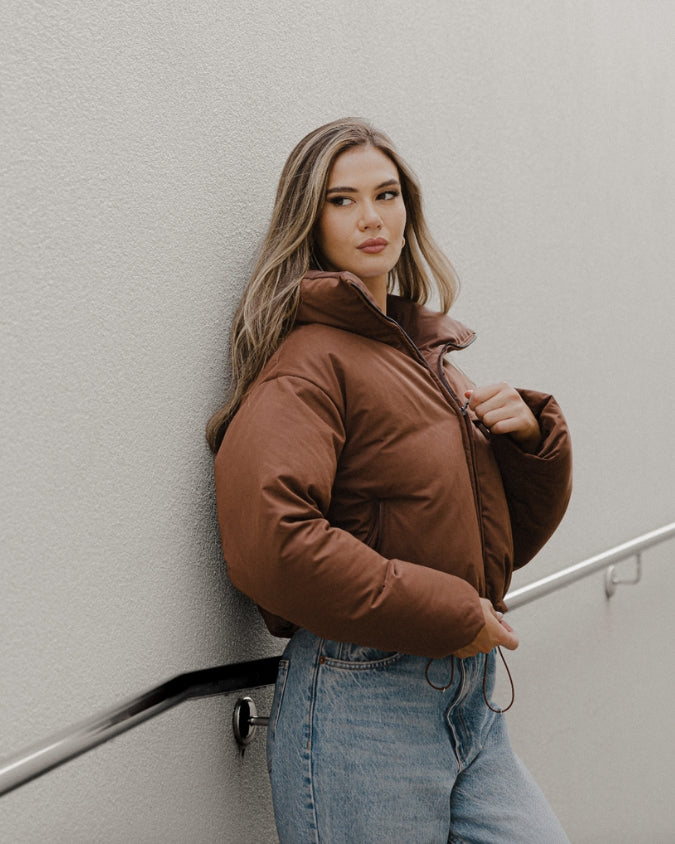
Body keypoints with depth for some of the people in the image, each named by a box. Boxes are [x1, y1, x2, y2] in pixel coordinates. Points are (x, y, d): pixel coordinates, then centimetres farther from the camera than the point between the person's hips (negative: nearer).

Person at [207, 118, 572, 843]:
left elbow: (514, 534, 20)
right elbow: (265, 540, -26)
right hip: (360, 706, -7)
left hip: (470, 704, 8)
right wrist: (447, 615, -18)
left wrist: (530, 433, 0)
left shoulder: (422, 354, 16)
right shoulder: (311, 360, -10)